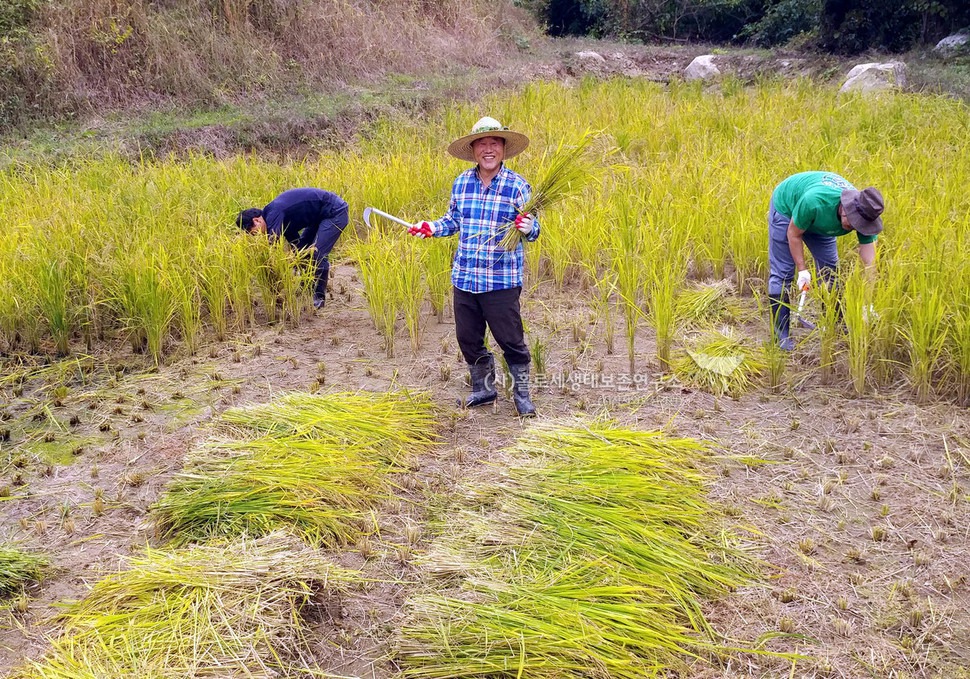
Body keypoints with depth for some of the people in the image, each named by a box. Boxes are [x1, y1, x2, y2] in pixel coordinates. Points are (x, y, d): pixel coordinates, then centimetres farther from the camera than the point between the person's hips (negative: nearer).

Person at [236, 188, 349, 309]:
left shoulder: (273, 213, -22)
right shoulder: (281, 217, 7)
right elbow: (295, 241, 11)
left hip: (335, 212, -11)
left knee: (318, 254, -16)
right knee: (301, 249, 13)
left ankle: (319, 298, -2)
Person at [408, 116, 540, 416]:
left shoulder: (517, 185, -7)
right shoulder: (461, 183, 5)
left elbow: (532, 228, -5)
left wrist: (528, 228, -27)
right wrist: (433, 227, 1)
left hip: (502, 281, -4)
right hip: (464, 277, 5)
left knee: (511, 340, 2)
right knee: (468, 338, 14)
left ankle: (522, 393, 22)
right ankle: (484, 388, 33)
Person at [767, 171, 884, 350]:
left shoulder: (864, 214, -29)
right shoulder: (814, 201, -44)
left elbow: (869, 264, -27)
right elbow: (793, 234, -24)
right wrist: (802, 270, -25)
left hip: (818, 220, 5)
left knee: (829, 268, 3)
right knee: (782, 273, -8)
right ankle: (780, 333, -3)